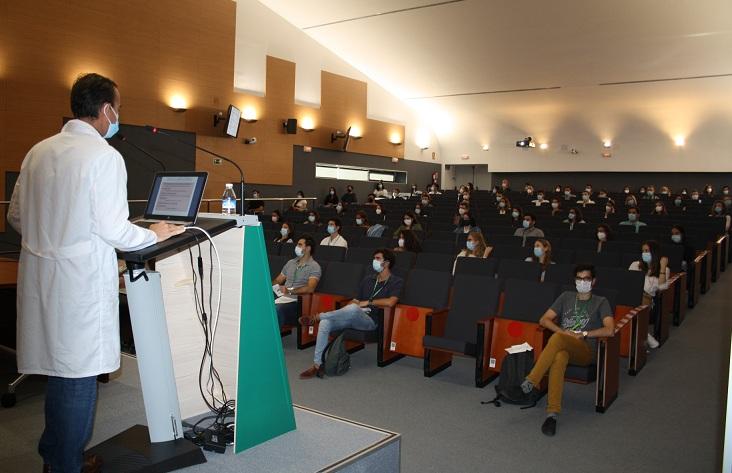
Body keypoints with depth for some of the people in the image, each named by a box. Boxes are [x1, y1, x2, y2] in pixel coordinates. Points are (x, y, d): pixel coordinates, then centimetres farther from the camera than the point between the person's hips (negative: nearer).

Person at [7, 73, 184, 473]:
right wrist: (155, 235, 0)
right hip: (80, 279, -7)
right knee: (78, 374, 6)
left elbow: (15, 216, 14)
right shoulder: (104, 155, -13)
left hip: (39, 273, 7)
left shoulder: (38, 151, 8)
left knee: (59, 368, 19)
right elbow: (112, 229, -16)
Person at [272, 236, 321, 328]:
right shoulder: (290, 263, 23)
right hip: (282, 298, 6)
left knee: (277, 308, -37)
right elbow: (278, 281, 25)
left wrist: (290, 291, -25)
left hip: (297, 301, -6)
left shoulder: (314, 267, 0)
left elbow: (310, 288, -14)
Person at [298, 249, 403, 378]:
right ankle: (317, 365, -25)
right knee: (325, 323, -24)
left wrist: (368, 302, -5)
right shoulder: (368, 279, 21)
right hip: (353, 317, 6)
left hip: (370, 320, -6)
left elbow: (390, 302, -16)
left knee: (353, 308, -40)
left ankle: (317, 317, -22)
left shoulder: (397, 281, 2)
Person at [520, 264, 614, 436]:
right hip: (563, 346, 2)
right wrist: (564, 332, -3)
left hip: (585, 350, -2)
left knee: (557, 338, -37)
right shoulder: (566, 297, 22)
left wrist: (582, 334, -7)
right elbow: (544, 320, 14)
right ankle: (552, 413, -45)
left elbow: (610, 330, -3)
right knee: (559, 358, -39)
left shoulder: (601, 302, 13)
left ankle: (531, 381, -39)